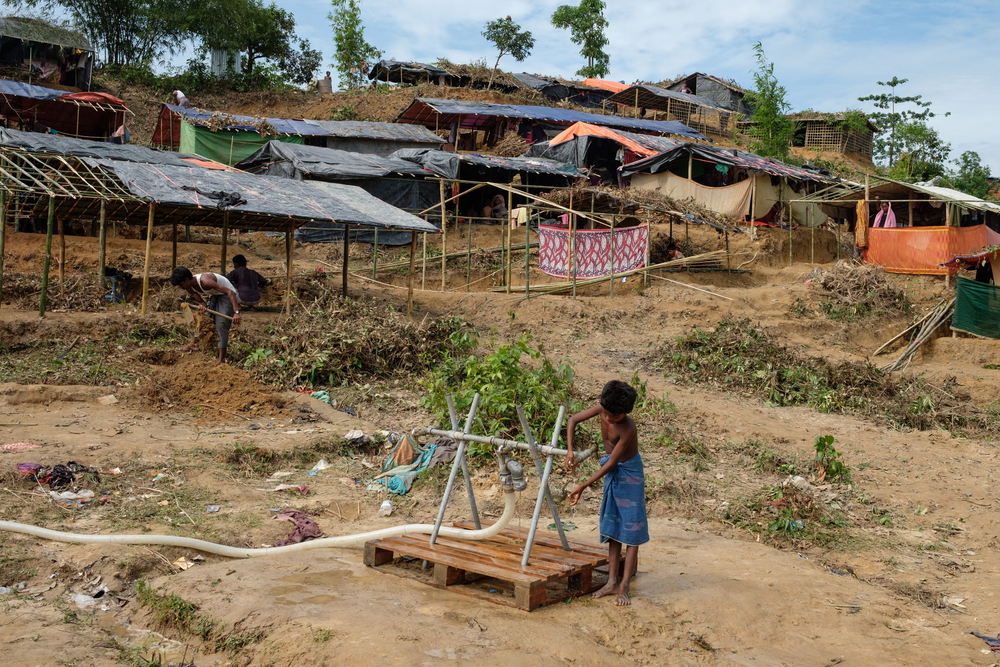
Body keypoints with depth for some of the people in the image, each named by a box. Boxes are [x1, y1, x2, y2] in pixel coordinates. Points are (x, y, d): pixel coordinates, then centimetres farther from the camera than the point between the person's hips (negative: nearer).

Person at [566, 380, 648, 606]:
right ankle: (611, 581, 15)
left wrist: (583, 487, -27)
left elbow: (611, 464, -28)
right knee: (612, 528, 9)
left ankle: (624, 587, -4)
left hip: (629, 473, -7)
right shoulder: (603, 409, -14)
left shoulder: (628, 428, -31)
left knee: (631, 530, -5)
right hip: (612, 473, 7)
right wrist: (569, 449, -16)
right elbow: (573, 420, -3)